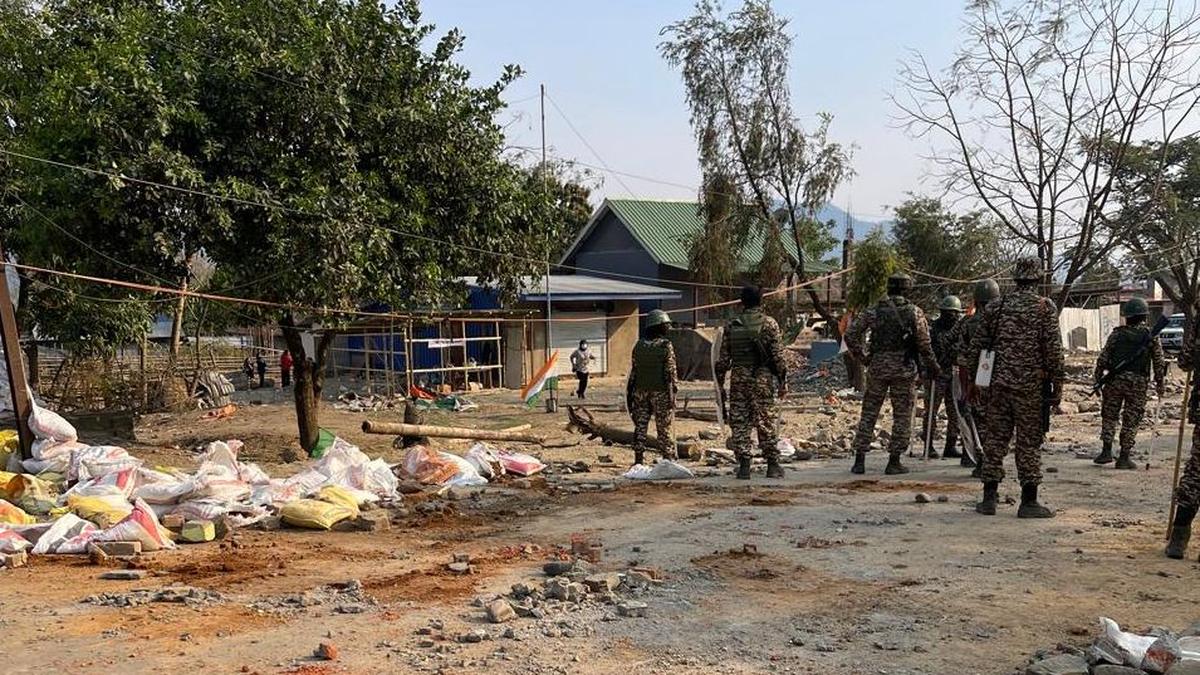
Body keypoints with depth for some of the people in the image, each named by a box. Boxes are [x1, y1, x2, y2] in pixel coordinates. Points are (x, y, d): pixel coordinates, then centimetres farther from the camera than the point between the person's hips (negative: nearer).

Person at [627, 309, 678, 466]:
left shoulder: (639, 345, 6)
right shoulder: (665, 345, -8)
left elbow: (634, 371, 7)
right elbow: (670, 372, -11)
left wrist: (630, 393, 12)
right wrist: (673, 392, -9)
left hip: (641, 392, 5)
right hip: (660, 392, -4)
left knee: (640, 426, 8)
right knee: (665, 428, 2)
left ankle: (639, 460, 9)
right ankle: (668, 459, 3)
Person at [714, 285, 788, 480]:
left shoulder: (732, 326, 5)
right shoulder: (769, 324, -3)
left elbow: (723, 358, 6)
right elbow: (778, 356, -5)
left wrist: (720, 385, 13)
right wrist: (783, 381, 2)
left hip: (739, 379, 2)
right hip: (764, 379, -2)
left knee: (739, 423, 6)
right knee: (767, 422, 4)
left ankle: (743, 466, 5)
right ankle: (772, 465, 6)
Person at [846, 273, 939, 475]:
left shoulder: (874, 311, 2)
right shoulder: (914, 312, -2)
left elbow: (850, 335, -1)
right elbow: (924, 345, -3)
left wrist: (863, 358, 8)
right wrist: (933, 368, 9)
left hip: (877, 368, 2)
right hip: (904, 368, -2)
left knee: (869, 413, 8)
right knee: (902, 415, 8)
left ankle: (859, 460, 8)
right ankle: (894, 462, 8)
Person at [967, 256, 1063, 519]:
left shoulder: (996, 306, 7)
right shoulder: (1045, 307, -4)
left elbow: (977, 345, 8)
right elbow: (1053, 350, -8)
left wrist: (974, 380, 16)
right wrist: (1057, 386, -3)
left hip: (998, 383, 3)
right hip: (1031, 386, -3)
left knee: (995, 438, 8)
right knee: (1029, 442, 2)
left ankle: (989, 498, 10)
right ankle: (1028, 502, 5)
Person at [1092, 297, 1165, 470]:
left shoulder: (1116, 334, 2)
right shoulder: (1152, 337, 1)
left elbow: (1103, 359, 1)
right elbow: (1159, 363, 1)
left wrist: (1097, 379, 8)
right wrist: (1159, 383, 11)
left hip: (1115, 381, 0)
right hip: (1138, 384, 0)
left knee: (1109, 416, 13)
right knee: (1131, 421, 4)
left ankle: (1107, 451, 8)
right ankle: (1124, 458, 6)